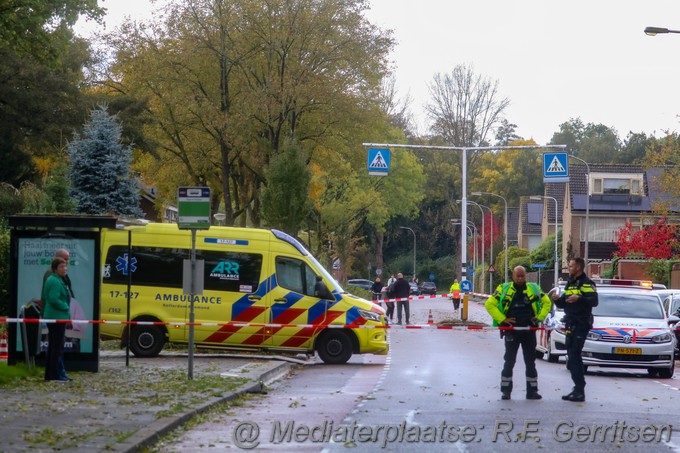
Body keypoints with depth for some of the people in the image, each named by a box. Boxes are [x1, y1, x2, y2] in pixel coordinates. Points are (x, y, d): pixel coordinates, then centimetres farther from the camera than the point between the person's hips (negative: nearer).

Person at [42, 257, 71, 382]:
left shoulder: (58, 280, 16)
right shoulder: (55, 282, -17)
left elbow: (45, 298, 24)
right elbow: (54, 299, -27)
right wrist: (66, 307, -13)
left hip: (52, 317, 11)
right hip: (57, 318, -11)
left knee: (53, 347, 15)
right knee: (58, 347, -7)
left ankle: (49, 374, 21)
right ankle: (56, 375, -6)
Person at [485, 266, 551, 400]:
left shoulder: (534, 289, 6)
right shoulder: (504, 289, -1)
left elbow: (547, 302, 16)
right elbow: (489, 304, -3)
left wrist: (539, 318, 2)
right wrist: (502, 319, -10)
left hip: (529, 330, 2)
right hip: (511, 331, -2)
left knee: (530, 361, 7)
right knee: (509, 361, 1)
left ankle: (532, 391, 13)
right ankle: (506, 391, 7)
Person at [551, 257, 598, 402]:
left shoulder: (586, 283, -8)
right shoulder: (570, 283, 20)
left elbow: (594, 301, -21)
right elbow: (563, 304, 23)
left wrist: (579, 298, -37)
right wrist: (558, 299, 1)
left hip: (581, 324, -9)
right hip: (570, 324, 9)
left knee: (574, 356, -14)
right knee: (573, 357, 11)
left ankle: (579, 391, -14)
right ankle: (579, 389, 18)